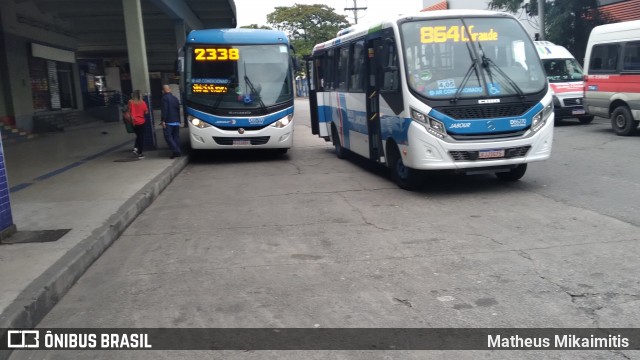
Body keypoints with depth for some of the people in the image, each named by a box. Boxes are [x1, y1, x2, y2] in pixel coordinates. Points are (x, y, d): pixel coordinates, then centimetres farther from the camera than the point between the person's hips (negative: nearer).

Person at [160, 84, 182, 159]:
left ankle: (176, 151, -17)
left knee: (168, 136, -5)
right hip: (176, 121, 7)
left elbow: (164, 110, -17)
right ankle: (178, 152, 10)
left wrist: (163, 120, -16)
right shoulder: (175, 98, 14)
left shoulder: (165, 98, -10)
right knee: (176, 136, 11)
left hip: (168, 122, -7)